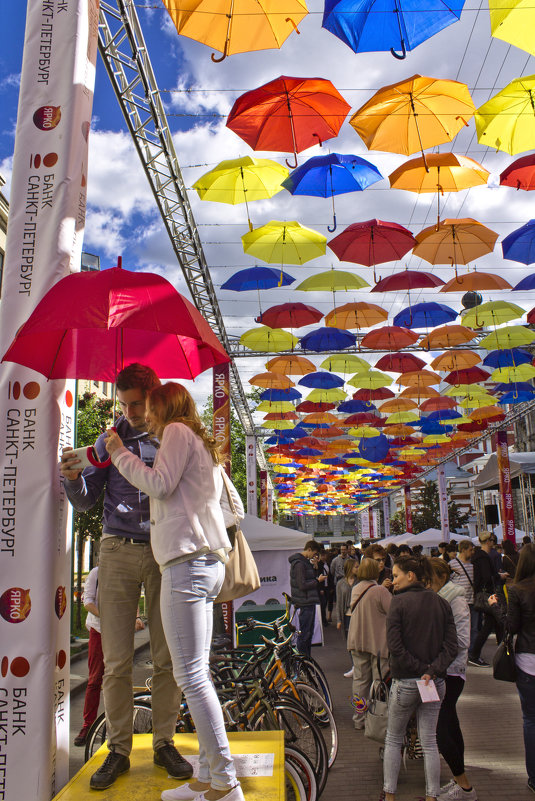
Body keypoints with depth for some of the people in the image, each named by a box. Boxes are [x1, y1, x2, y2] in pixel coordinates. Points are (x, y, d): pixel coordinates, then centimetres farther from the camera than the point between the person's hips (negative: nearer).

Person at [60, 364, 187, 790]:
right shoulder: (109, 441, 8)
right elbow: (86, 502, 8)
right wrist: (74, 478, -13)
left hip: (165, 554, 0)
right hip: (118, 551, 1)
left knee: (167, 657, 5)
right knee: (117, 661, 2)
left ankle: (165, 743, 19)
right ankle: (118, 750, 16)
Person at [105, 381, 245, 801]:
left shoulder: (178, 431, -1)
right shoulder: (204, 446, 24)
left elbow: (160, 484, -13)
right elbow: (230, 500, 25)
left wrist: (120, 454, -1)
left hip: (187, 561, -10)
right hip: (208, 562, 10)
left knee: (191, 674, -9)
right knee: (197, 673, 11)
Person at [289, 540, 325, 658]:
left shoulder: (305, 562, 15)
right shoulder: (299, 563, -18)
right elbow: (302, 585, -23)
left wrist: (314, 567, 7)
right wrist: (318, 581, -15)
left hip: (309, 602, 11)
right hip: (305, 603, -11)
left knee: (309, 632, 17)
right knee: (304, 634, -4)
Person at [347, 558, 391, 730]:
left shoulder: (355, 590, 2)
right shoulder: (380, 591, -18)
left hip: (356, 641, 6)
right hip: (377, 642, -6)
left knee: (360, 679, 14)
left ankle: (359, 719, 21)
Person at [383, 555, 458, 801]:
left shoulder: (399, 601, -13)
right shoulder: (441, 603, 2)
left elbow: (394, 645, -19)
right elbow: (451, 646, -3)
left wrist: (420, 668, -12)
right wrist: (432, 670, -11)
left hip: (405, 681, -4)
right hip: (435, 682, 4)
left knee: (393, 739, 14)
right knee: (429, 742, 14)